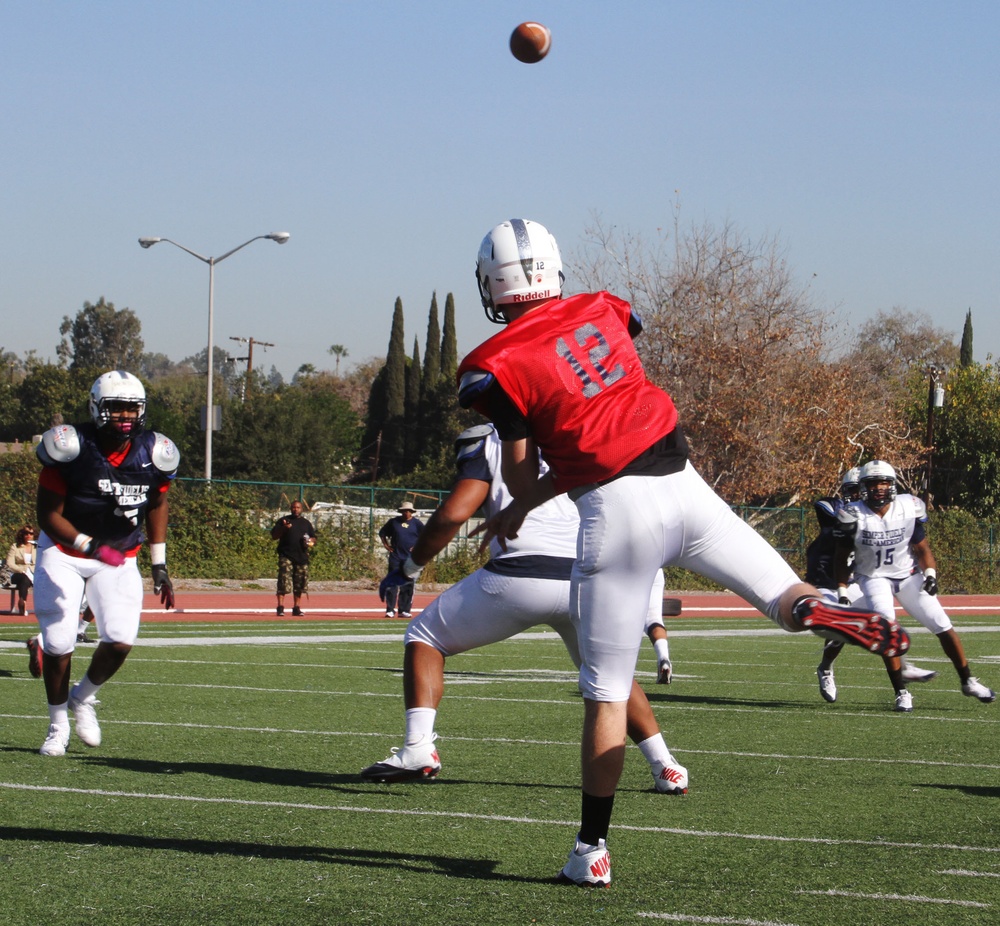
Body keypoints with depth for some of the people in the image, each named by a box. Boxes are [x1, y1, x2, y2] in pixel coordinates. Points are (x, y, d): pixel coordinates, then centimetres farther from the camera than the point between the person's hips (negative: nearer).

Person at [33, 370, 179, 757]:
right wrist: (90, 546, -30)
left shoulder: (152, 454, -8)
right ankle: (58, 725, 17)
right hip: (64, 554, -3)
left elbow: (156, 505, 10)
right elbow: (49, 514, -16)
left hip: (119, 559, 3)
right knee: (58, 643, -5)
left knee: (120, 641, -12)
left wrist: (159, 565, 8)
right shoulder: (71, 449, -20)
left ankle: (83, 698, 18)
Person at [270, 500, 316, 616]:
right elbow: (273, 536, 2)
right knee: (284, 583, -12)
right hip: (286, 556, -4)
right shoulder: (284, 520, 7)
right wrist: (283, 528, -15)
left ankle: (296, 608, 11)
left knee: (299, 584, 4)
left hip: (302, 557, 4)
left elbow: (314, 538, 22)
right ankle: (280, 607, -13)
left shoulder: (306, 523, 17)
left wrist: (311, 542, -1)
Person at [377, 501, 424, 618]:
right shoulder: (393, 522, 7)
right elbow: (382, 533, 18)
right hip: (395, 557, 1)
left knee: (407, 585, 1)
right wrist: (386, 545, 7)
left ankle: (404, 610, 5)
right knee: (392, 583, -4)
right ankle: (390, 610, -3)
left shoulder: (417, 523, 3)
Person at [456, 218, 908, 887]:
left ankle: (593, 850, 9)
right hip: (684, 484, 4)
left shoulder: (500, 367, -4)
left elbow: (521, 477, 2)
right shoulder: (604, 312, 12)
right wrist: (522, 509, 25)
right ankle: (818, 610, -28)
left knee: (606, 692, 5)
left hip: (616, 508, -3)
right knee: (793, 603, 8)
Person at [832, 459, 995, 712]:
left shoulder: (909, 509, -12)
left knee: (943, 627, -1)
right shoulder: (854, 516, -16)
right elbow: (842, 558, -5)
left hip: (909, 575, 2)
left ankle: (968, 682, 15)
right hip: (874, 578, -2)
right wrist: (842, 592, -8)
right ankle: (901, 692, -12)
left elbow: (921, 547, -2)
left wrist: (930, 574, -17)